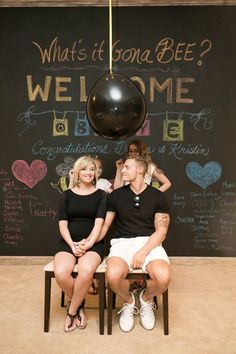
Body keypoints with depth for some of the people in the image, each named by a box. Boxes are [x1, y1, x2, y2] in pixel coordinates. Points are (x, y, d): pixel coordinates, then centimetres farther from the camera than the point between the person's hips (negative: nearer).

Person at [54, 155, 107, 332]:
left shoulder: (101, 195, 7)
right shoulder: (67, 195, 11)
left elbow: (99, 223, -5)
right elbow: (63, 224, 4)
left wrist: (87, 244, -18)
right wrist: (72, 244, -12)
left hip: (93, 243, -1)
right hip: (69, 242, 2)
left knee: (86, 271, -34)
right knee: (61, 273, -30)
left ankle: (72, 310, -5)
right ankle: (79, 305, 2)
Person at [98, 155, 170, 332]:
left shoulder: (158, 197, 4)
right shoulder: (116, 195, 9)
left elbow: (161, 231, 0)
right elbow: (104, 226, 9)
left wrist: (143, 252, -15)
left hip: (149, 243, 0)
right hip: (122, 242, 1)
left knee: (163, 277, -31)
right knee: (114, 275, -32)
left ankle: (146, 298, 9)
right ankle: (129, 301, 6)